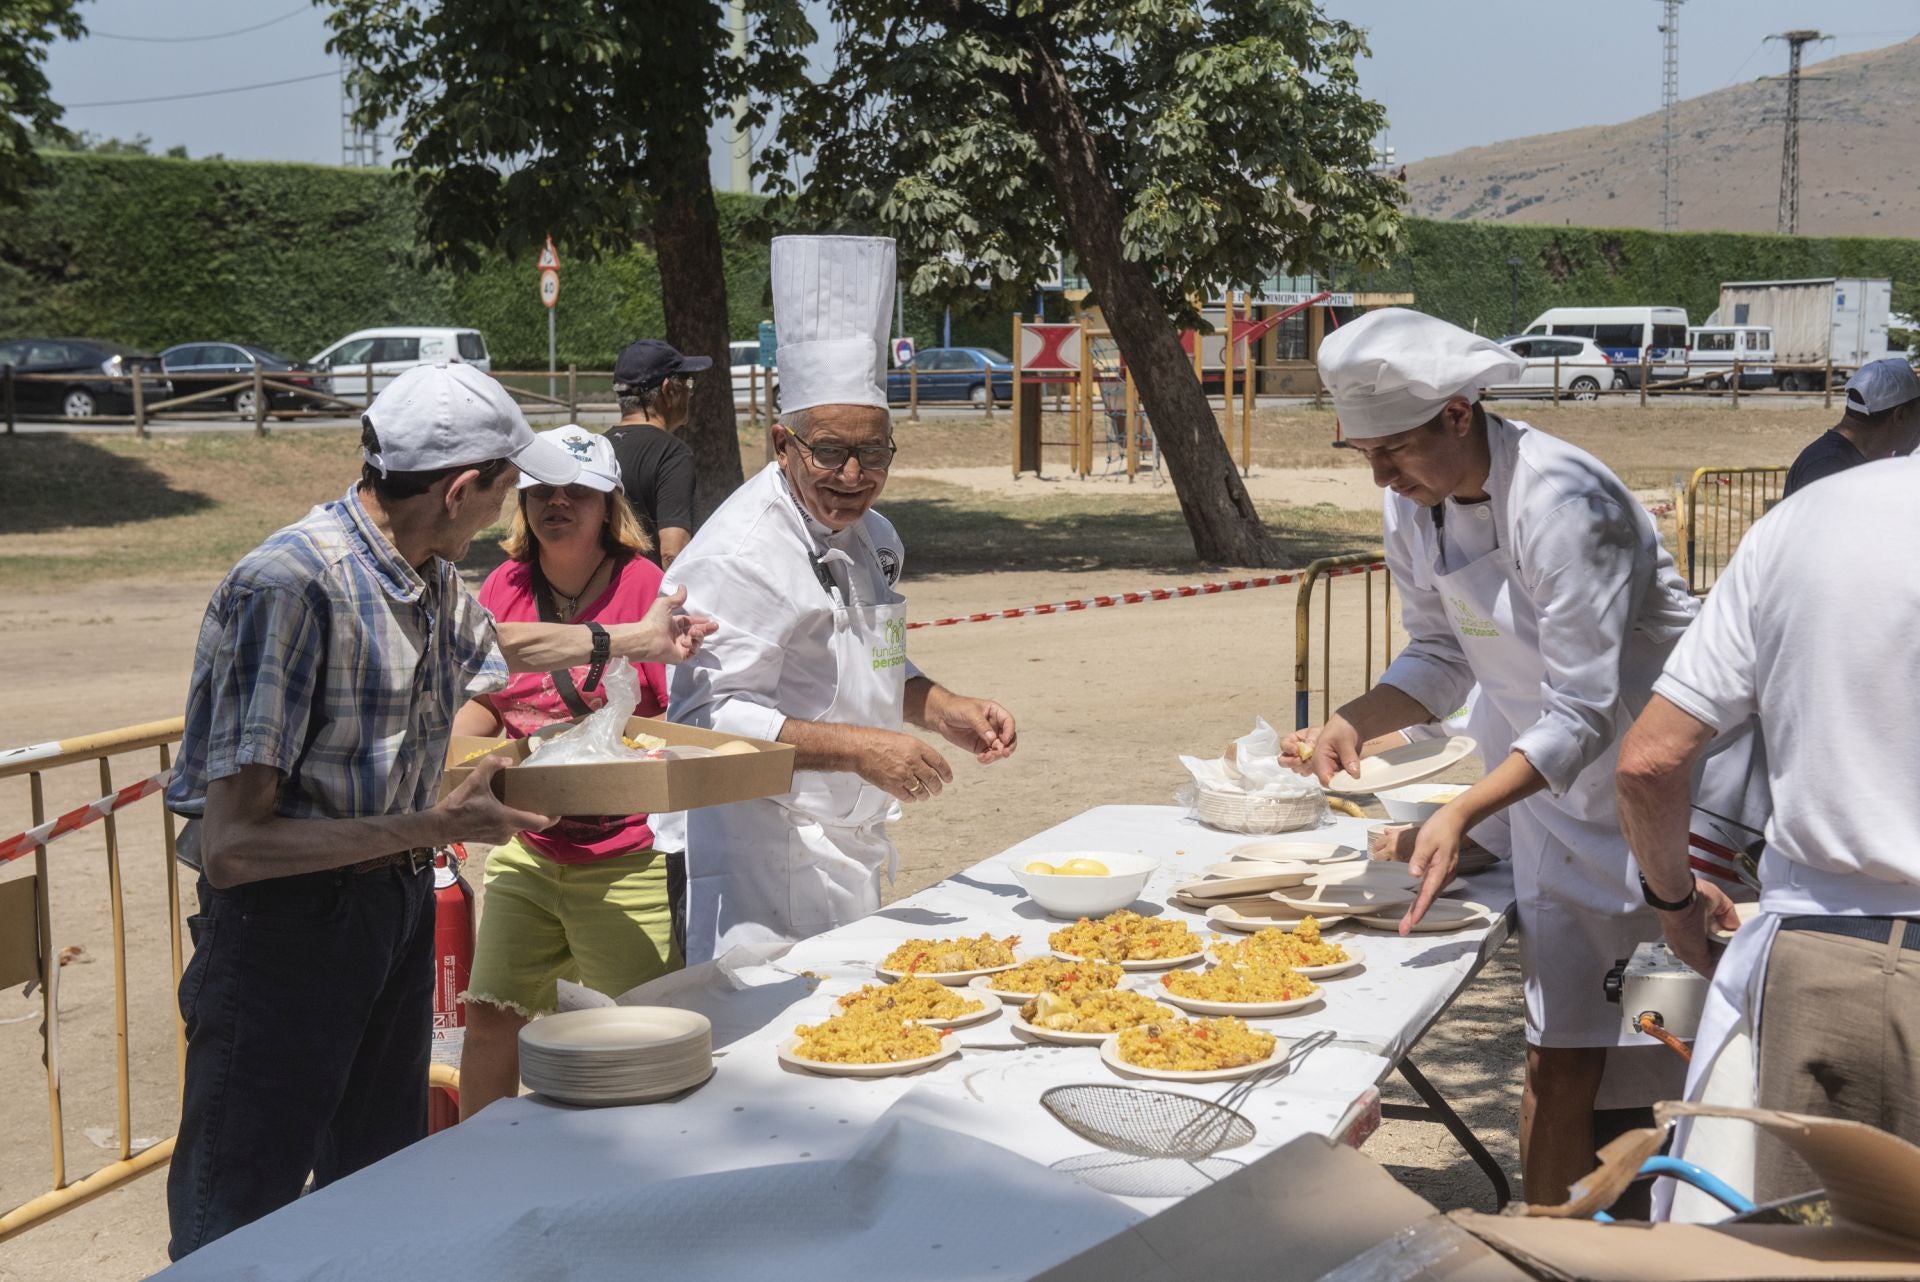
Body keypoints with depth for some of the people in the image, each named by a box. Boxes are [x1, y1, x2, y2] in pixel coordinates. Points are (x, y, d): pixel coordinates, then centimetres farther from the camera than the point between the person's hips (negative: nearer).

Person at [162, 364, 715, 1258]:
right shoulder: (289, 589, -26)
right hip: (284, 918, -8)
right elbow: (231, 844, -28)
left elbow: (486, 641, 29)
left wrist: (631, 640, 37)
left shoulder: (431, 577, 1)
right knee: (240, 1228, 3)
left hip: (398, 902, 8)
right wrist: (437, 826, -30)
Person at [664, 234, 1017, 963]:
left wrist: (946, 713, 7)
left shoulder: (870, 536, 11)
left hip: (850, 850, 9)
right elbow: (713, 717, -24)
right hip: (768, 872, -9)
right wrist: (858, 750, -28)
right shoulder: (741, 554, -18)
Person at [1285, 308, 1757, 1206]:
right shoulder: (1413, 506, -3)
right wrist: (1353, 725, -11)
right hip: (1551, 797, 7)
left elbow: (1582, 714, -30)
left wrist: (1463, 813, -39)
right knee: (1561, 1058, 8)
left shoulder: (1560, 502, -28)